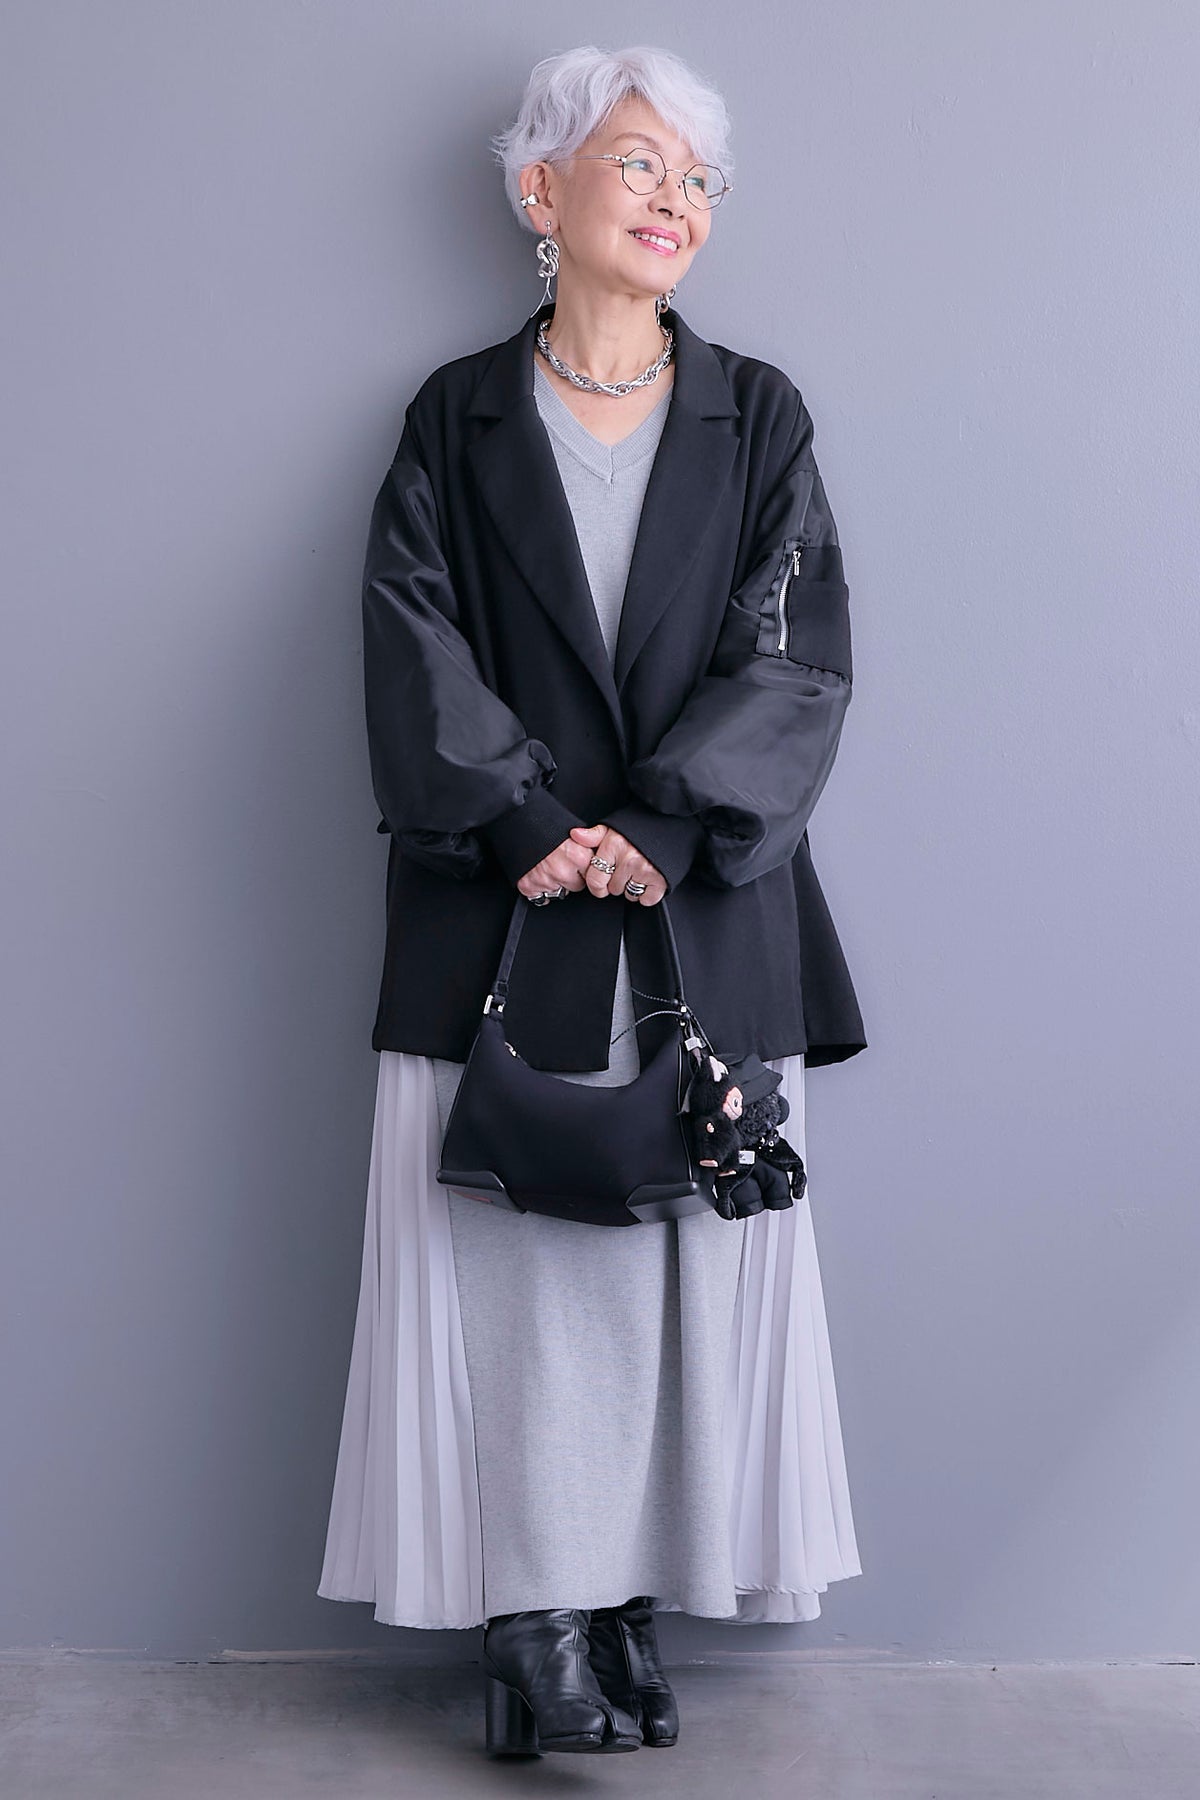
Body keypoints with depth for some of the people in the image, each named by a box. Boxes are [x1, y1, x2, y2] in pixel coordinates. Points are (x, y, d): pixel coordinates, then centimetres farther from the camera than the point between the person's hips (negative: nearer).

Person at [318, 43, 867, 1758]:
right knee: (508, 1260, -2)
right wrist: (532, 821, -15)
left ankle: (636, 1610, 12)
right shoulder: (458, 419, 8)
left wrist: (663, 828, -14)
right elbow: (417, 651, -1)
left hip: (710, 915, 1)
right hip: (505, 917, -1)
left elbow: (797, 658, -1)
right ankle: (531, 1618, 6)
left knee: (689, 1254, 1)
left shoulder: (758, 419, 9)